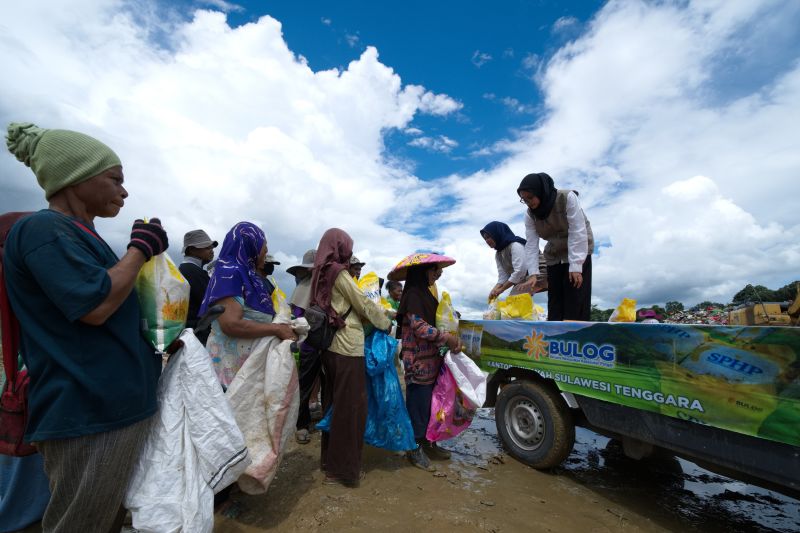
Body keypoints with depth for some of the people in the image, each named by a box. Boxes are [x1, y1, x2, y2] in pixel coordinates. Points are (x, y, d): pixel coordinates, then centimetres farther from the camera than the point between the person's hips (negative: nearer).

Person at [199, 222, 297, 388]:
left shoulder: (247, 274, 11)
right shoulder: (229, 273, -16)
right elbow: (231, 324, -25)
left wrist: (281, 326, 4)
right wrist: (277, 329, -20)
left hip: (253, 360, 8)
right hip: (233, 363, -8)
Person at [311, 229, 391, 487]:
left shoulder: (322, 273, 12)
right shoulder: (338, 271, -13)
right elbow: (363, 303, -8)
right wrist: (386, 323, 7)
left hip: (330, 346, 9)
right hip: (348, 346, -9)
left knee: (333, 402, 18)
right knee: (350, 406, 2)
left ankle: (329, 458, 33)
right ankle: (342, 467, 15)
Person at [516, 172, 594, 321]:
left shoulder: (567, 198, -24)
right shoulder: (529, 213, -11)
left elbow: (577, 232, -26)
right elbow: (531, 244, -15)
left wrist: (575, 266, -29)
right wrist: (532, 274, -25)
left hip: (579, 249, -4)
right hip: (554, 254, 4)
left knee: (575, 297, -9)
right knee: (555, 298, 0)